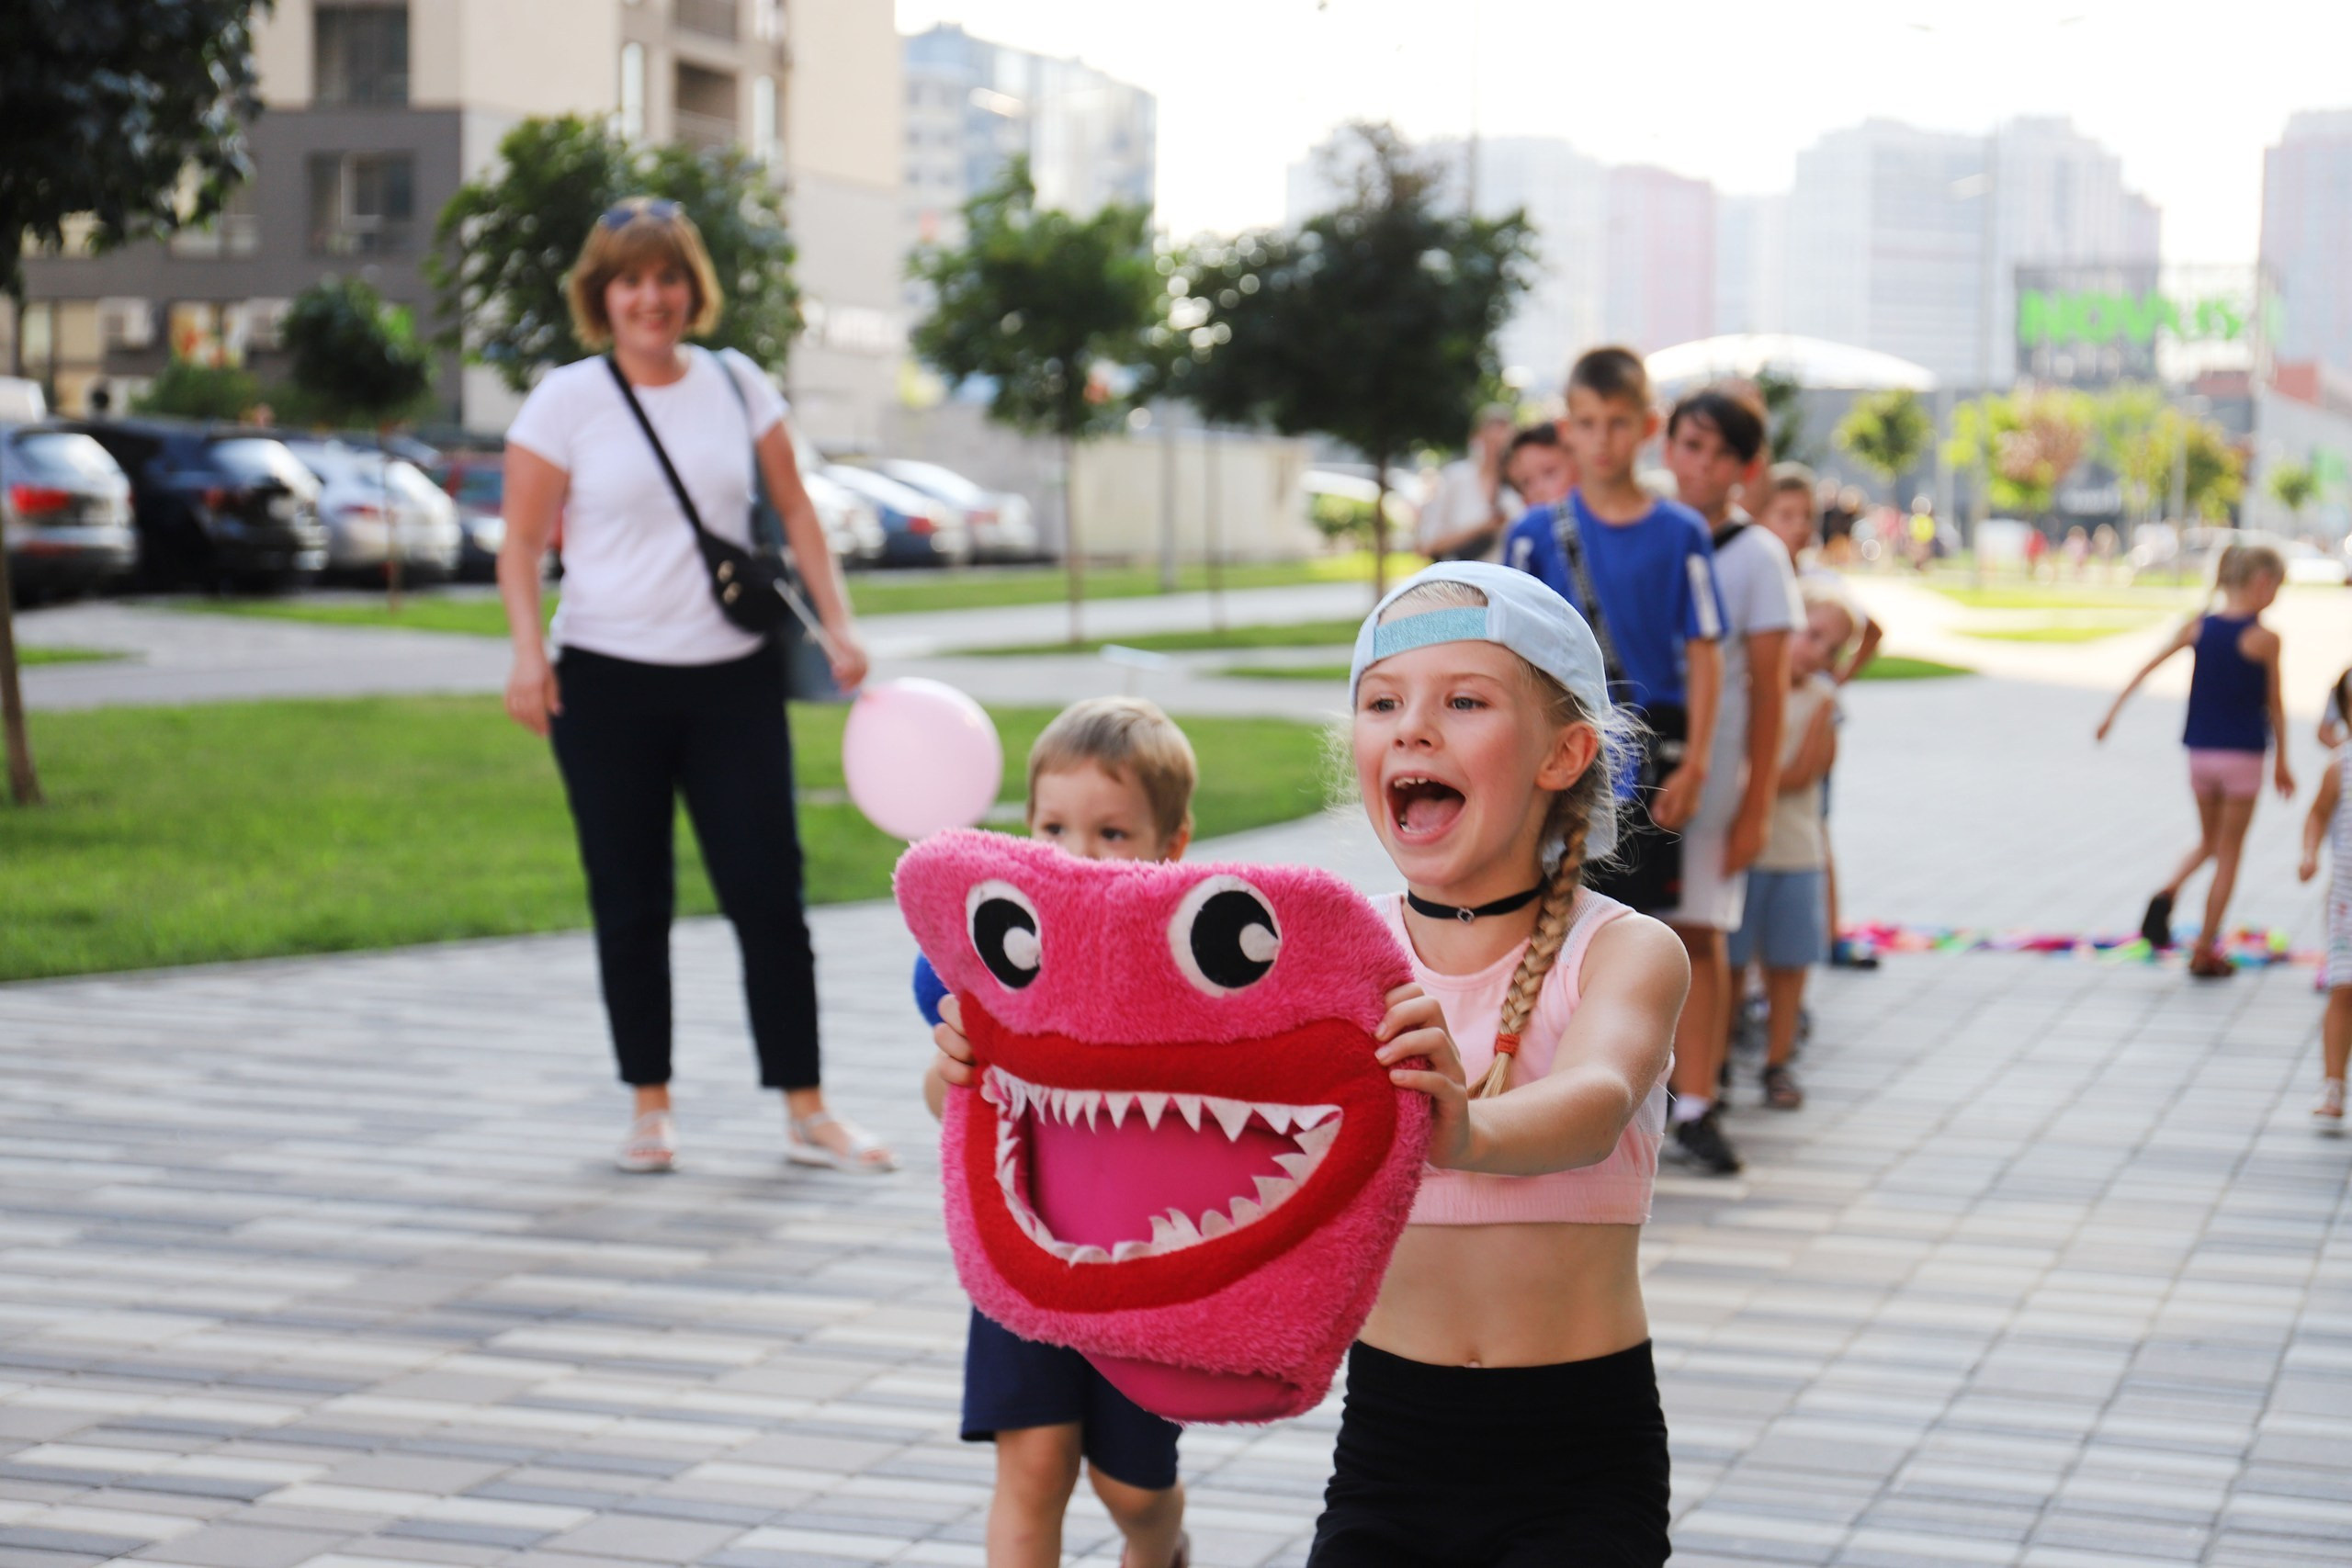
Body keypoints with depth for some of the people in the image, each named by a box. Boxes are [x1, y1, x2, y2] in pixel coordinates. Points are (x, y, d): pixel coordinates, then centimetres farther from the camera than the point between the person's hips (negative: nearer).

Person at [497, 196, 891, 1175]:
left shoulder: (736, 385, 7)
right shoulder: (565, 399, 0)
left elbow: (794, 511, 11)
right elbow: (521, 544, -1)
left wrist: (837, 623, 1)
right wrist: (527, 648, -16)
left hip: (734, 677, 2)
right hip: (607, 682, -1)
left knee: (769, 893, 0)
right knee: (631, 905, 5)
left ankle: (806, 1114, 8)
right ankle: (651, 1109, 17)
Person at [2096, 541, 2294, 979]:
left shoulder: (2197, 627, 0)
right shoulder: (2265, 639, -11)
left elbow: (2147, 668, -2)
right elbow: (2274, 706, -4)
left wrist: (2113, 712, 3)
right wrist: (2281, 763, 6)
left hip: (2200, 753, 4)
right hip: (2243, 755, -4)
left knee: (2209, 842, 23)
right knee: (2228, 855, 8)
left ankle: (2168, 893, -6)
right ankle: (2205, 951, 8)